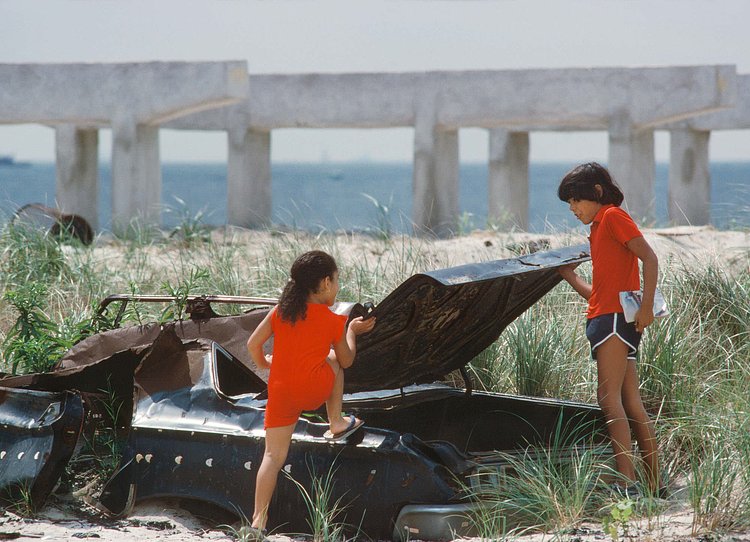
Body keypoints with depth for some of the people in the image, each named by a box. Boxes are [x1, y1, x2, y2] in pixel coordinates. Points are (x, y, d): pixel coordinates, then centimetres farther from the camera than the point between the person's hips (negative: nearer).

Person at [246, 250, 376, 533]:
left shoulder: (280, 310, 8)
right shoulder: (333, 321, 2)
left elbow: (253, 344, 4)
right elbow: (347, 361, 13)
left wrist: (263, 363, 25)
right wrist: (353, 330, 28)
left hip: (280, 393, 2)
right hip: (315, 390, -2)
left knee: (273, 456, 3)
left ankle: (259, 518, -7)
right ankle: (336, 424, 25)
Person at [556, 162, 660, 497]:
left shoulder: (613, 216, -2)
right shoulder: (598, 230, 25)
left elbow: (649, 258, -14)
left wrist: (646, 306, -23)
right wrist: (569, 276, 17)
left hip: (616, 317, -10)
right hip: (604, 317, 10)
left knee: (609, 398, -17)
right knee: (632, 406, 5)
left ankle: (627, 484, -25)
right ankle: (655, 487, 4)